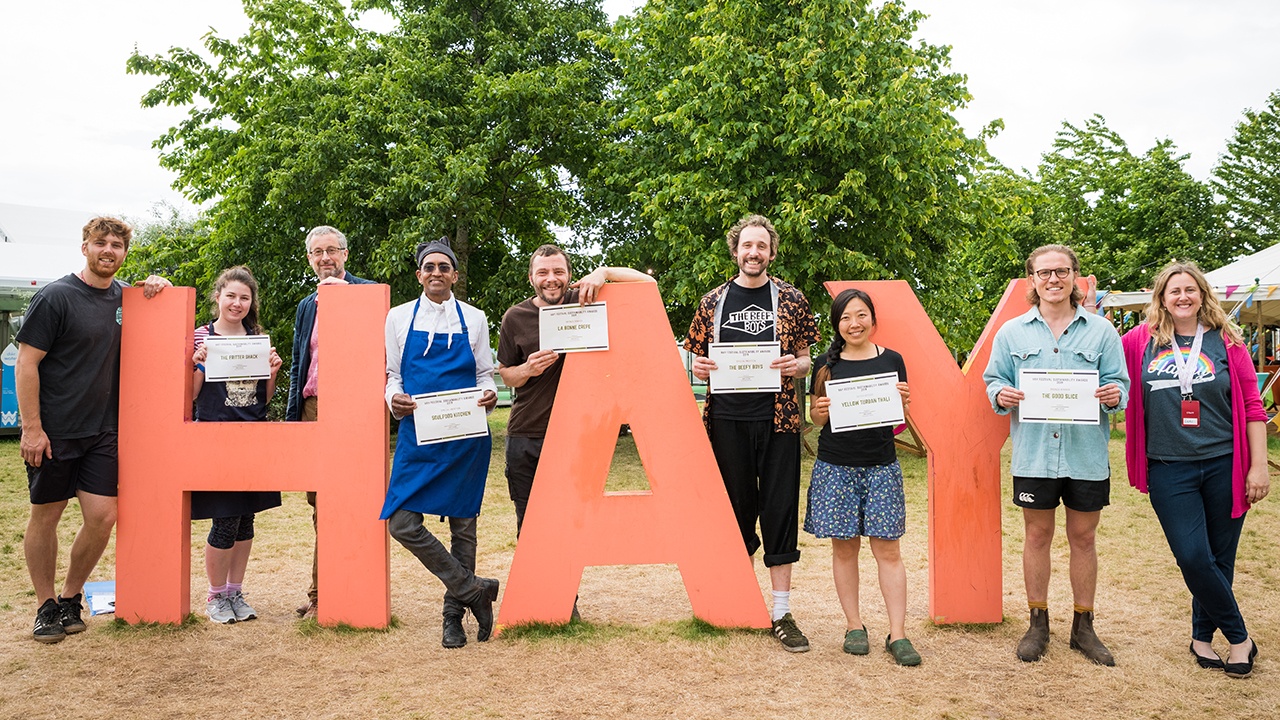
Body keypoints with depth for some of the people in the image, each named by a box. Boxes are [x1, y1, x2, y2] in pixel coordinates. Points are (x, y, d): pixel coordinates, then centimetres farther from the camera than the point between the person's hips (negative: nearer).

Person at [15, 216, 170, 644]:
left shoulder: (126, 296, 6)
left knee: (102, 517, -1)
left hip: (101, 432, 4)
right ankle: (46, 606, 23)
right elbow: (26, 364, -9)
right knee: (45, 516, 7)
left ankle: (71, 598, 20)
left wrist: (159, 285, 3)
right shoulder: (56, 296, -9)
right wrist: (32, 429, -14)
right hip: (53, 432, -4)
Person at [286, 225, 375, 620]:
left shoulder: (366, 293, 3)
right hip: (312, 409, 6)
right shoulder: (306, 306, 22)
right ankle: (321, 594, 13)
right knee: (319, 503, 7)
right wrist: (291, 418, 16)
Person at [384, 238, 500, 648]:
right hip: (417, 434, 1)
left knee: (463, 524, 4)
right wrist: (394, 398, -9)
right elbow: (394, 375, 13)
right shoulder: (399, 318, 9)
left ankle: (454, 614, 20)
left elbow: (485, 376, 10)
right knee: (402, 522, -11)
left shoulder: (474, 319, 7)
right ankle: (475, 590, 3)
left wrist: (489, 395, -12)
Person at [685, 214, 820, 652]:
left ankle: (782, 613, 7)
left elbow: (810, 357, 11)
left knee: (780, 509, -1)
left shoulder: (791, 299, 7)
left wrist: (798, 365, -11)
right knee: (736, 508, 8)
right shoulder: (713, 302, 11)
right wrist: (699, 368, -5)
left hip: (778, 419, -1)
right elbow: (698, 357, 17)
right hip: (726, 418, 1)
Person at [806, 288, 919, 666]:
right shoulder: (826, 363, 4)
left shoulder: (891, 360, 4)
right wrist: (819, 411, -13)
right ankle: (854, 626, 18)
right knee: (844, 547, 5)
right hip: (835, 467, 1)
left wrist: (902, 402, -13)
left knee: (887, 549, -1)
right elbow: (815, 417, 9)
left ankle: (897, 633, 5)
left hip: (881, 467, 0)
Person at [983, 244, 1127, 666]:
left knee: (1083, 538, 9)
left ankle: (1083, 627, 23)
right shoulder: (1012, 332, 6)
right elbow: (993, 379, 8)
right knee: (1037, 536, 8)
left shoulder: (1100, 331, 6)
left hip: (1087, 453, 0)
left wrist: (1115, 395, -17)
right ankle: (1038, 625, 21)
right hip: (1033, 453, 0)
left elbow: (1119, 382, 6)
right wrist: (1000, 395, -15)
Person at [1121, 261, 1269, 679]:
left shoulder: (1226, 341, 2)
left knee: (1220, 559, 8)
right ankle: (1239, 636, 16)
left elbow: (1252, 405, 3)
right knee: (1193, 558, -6)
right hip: (1169, 469, 0)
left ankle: (1203, 636, 27)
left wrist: (1259, 466, -1)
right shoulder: (1141, 341, 3)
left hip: (1224, 466, 1)